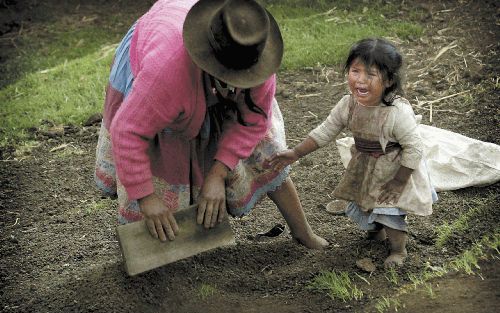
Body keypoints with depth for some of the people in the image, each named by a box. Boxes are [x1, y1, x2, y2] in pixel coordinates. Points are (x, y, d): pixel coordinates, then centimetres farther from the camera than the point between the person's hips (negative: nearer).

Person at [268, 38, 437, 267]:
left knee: (389, 210, 0)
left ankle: (398, 250, 30)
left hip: (394, 170, -6)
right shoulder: (348, 105, -17)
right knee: (357, 206, 19)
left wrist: (397, 183, -21)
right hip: (364, 169, 6)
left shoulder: (398, 113, -34)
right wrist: (295, 153, -12)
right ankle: (376, 230, 53)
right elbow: (324, 132, -6)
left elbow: (414, 148, -25)